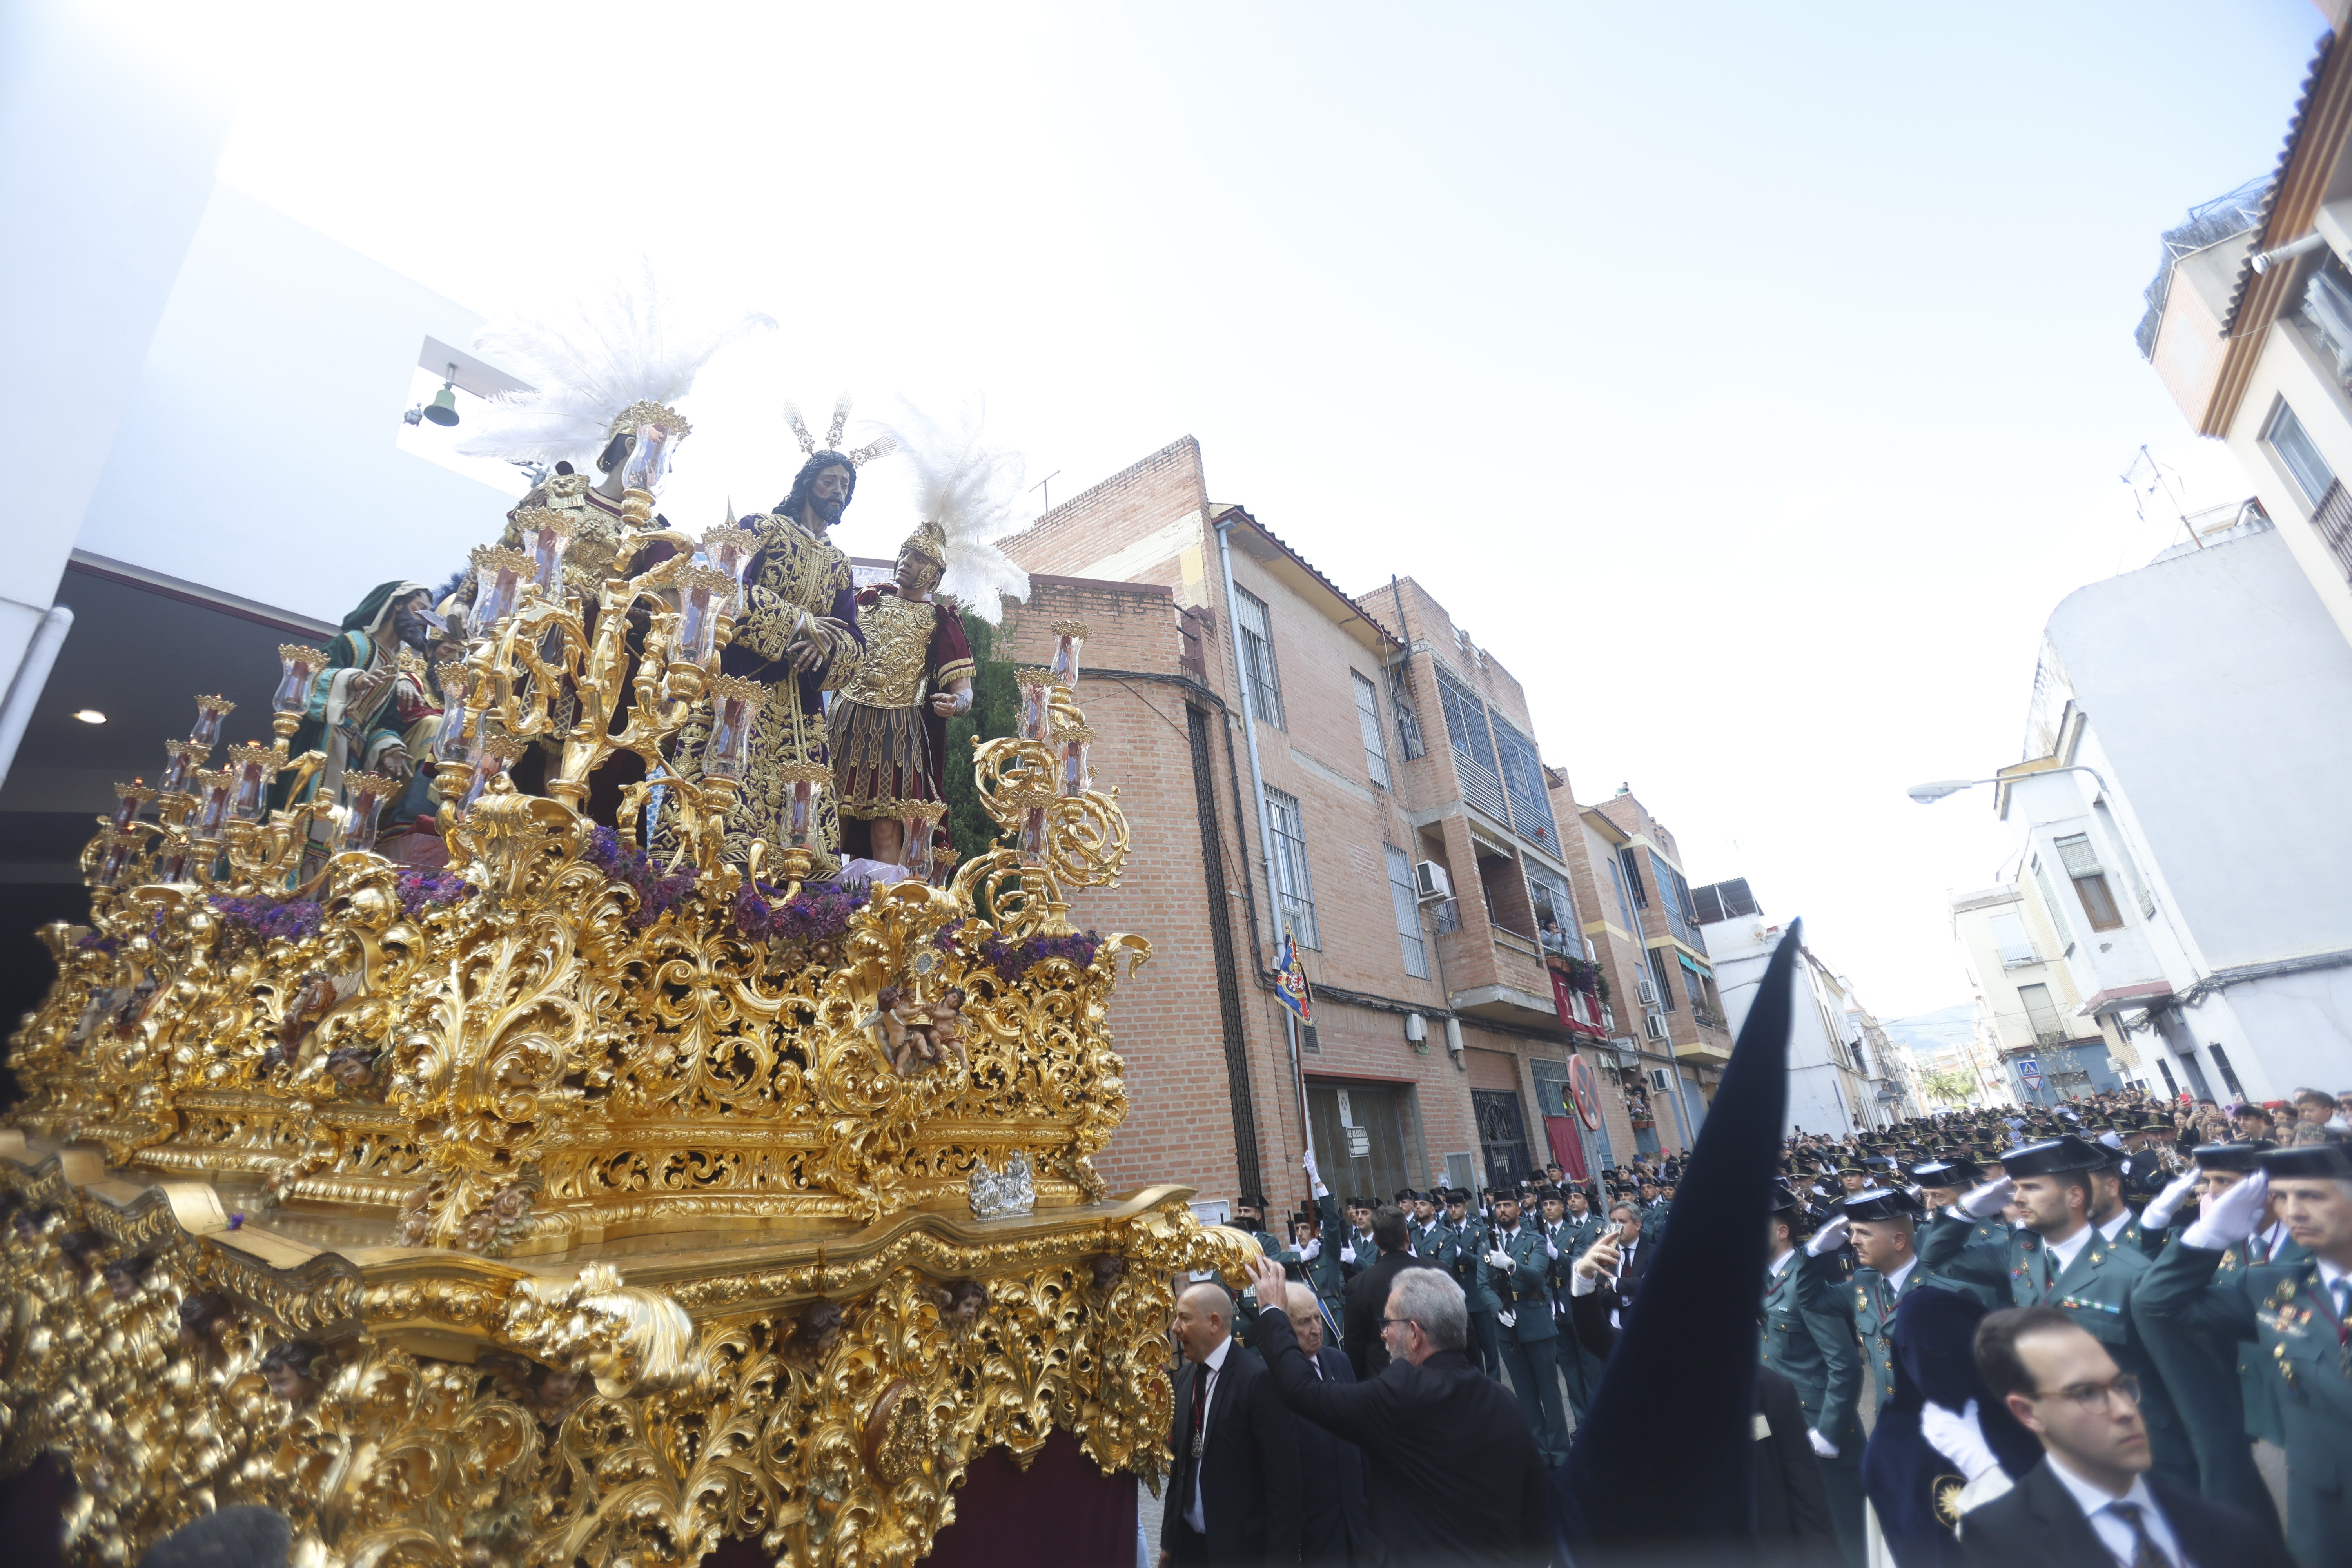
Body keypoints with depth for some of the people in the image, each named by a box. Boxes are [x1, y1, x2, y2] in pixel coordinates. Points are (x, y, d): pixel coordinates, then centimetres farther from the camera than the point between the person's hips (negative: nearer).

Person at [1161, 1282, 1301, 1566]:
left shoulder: (1259, 1378, -19)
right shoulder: (1185, 1377, 4)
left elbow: (1283, 1479, -17)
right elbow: (1181, 1464, 10)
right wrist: (1169, 1539, 11)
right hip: (1188, 1543, 6)